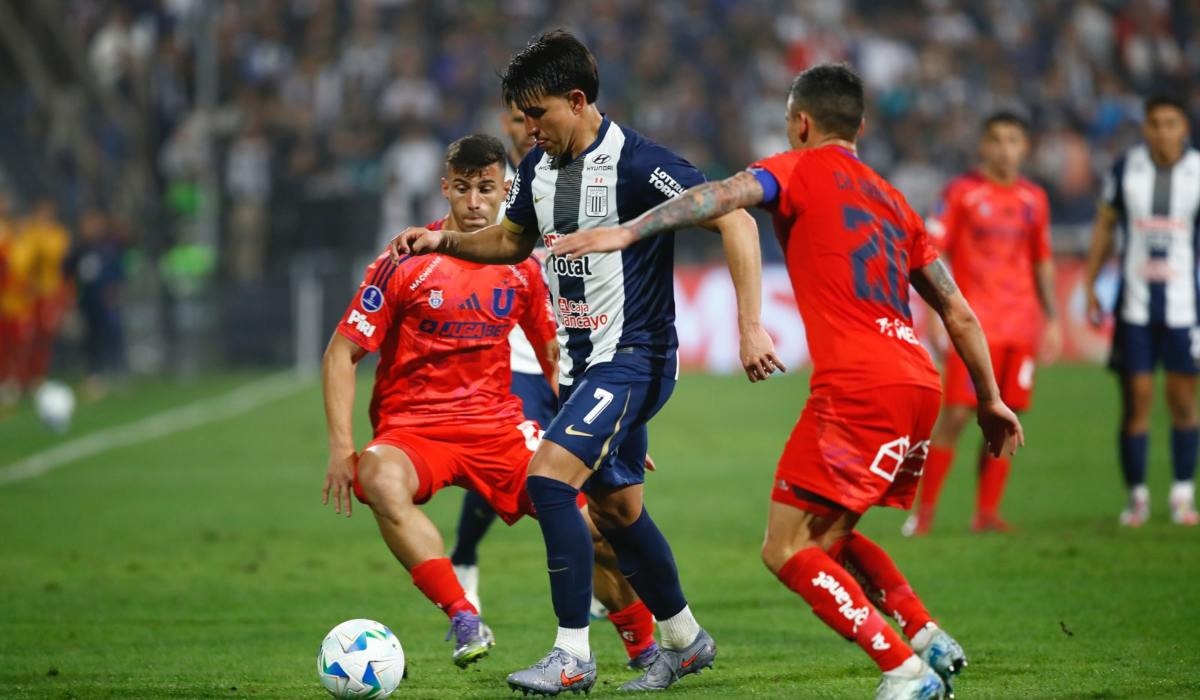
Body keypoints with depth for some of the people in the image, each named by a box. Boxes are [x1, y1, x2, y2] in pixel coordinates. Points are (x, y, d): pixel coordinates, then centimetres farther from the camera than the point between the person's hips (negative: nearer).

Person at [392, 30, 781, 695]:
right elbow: (514, 240, 25)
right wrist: (444, 240, 7)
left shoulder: (637, 163, -19)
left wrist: (750, 327, -25)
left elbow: (735, 222, -20)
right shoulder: (539, 166, 6)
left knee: (550, 478, -20)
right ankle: (684, 639, 34)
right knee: (615, 508, 16)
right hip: (579, 360, 9)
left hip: (633, 357, -9)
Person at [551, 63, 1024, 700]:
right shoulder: (891, 199, 25)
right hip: (920, 385, 8)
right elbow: (958, 313, 26)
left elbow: (725, 195, -14)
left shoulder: (803, 169, 6)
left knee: (787, 549, -3)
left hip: (857, 386, -8)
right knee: (829, 537, 23)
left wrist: (625, 233, -20)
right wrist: (990, 400, 34)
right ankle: (929, 640, 10)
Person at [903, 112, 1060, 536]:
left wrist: (1052, 320, 16)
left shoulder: (1034, 199, 13)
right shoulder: (961, 193, -1)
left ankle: (986, 513, 7)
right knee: (955, 414, -10)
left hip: (1022, 326, 4)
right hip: (974, 323, -4)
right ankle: (924, 509, -2)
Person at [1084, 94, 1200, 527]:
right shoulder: (1125, 170, 1)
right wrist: (1090, 287, 9)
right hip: (1135, 304, 0)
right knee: (1136, 398, -1)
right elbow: (1104, 228, 11)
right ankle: (1137, 495, 8)